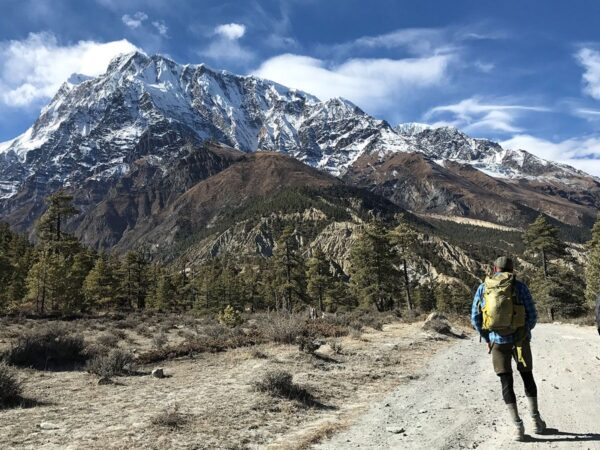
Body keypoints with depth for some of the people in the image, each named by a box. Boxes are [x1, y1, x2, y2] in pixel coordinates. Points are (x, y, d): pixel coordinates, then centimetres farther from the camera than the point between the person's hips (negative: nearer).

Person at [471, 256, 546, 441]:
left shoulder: (483, 288, 2)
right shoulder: (520, 287, -3)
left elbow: (475, 318, 2)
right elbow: (532, 315, -3)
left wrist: (487, 339, 13)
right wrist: (525, 333, 14)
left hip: (498, 341, 0)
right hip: (519, 339, 0)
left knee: (506, 383, 8)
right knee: (528, 378, 20)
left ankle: (518, 426, 3)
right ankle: (536, 420, 25)